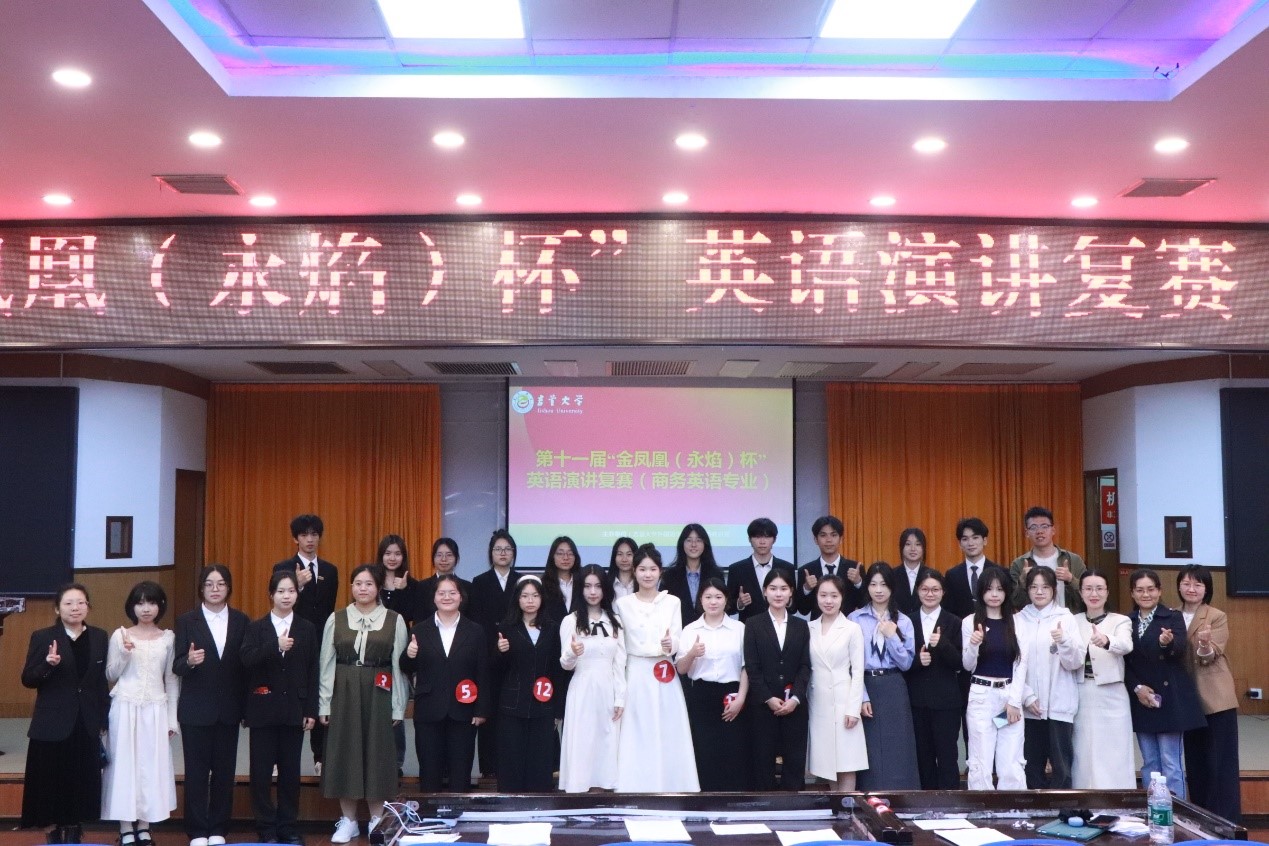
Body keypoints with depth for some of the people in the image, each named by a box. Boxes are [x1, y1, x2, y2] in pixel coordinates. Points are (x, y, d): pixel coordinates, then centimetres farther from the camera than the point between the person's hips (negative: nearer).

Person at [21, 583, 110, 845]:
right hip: (53, 725, -2)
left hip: (86, 725, 2)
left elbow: (103, 681, 9)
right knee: (52, 781, 3)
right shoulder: (42, 637, -3)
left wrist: (104, 720, 7)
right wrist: (48, 664, -23)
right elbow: (27, 679, -3)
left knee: (83, 782, 6)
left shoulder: (99, 637, 5)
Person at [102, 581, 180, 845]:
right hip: (125, 708, -1)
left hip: (156, 709, 1)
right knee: (124, 764, 1)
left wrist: (172, 718, 4)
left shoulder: (168, 637, 4)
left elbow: (172, 679, 6)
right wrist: (125, 653, -13)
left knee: (151, 765, 3)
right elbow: (111, 675, 4)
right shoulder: (120, 635, 1)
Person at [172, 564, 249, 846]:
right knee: (196, 771, 4)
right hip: (196, 709, -2)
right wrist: (189, 661, -28)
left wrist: (247, 706, 1)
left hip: (228, 708, 2)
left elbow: (246, 664, 4)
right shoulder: (187, 621, -1)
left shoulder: (241, 621, 4)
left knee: (225, 770, 7)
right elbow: (177, 666, -5)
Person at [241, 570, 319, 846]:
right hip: (264, 709, -1)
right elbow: (247, 660, -13)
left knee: (290, 770, 7)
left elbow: (312, 673, 4)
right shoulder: (256, 628, 3)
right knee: (261, 771, 3)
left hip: (294, 710, 1)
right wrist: (275, 646, -26)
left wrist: (311, 710, 0)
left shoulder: (307, 629, 5)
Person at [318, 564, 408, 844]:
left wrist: (398, 707, -3)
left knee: (377, 754, 3)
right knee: (344, 754, 5)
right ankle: (348, 821, 17)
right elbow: (327, 664, 4)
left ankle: (377, 819, 16)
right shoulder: (336, 619, 4)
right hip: (344, 695, 1)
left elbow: (399, 665, 0)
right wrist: (324, 705, 0)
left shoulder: (394, 620, 0)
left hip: (378, 696, -1)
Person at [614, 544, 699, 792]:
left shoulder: (672, 602, 7)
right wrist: (661, 647, -7)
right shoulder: (623, 604, 4)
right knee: (638, 738, -2)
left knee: (669, 735, 0)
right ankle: (638, 788, 3)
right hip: (637, 678, -1)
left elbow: (677, 641, -1)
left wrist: (670, 644, -23)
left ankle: (671, 788, 5)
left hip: (666, 679, 1)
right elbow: (622, 644, 3)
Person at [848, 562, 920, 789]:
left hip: (894, 691, 2)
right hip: (865, 688, -2)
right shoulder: (855, 619, 1)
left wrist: (891, 636, -10)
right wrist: (862, 697, -11)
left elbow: (906, 663, 2)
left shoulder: (903, 622, 7)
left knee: (898, 753, 0)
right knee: (870, 752, 0)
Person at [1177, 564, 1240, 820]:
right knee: (1195, 761, 12)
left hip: (1216, 698, -5)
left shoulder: (1217, 617, -7)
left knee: (1221, 761, -2)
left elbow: (1211, 656, -17)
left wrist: (1205, 645, -39)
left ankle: (1225, 820, 5)